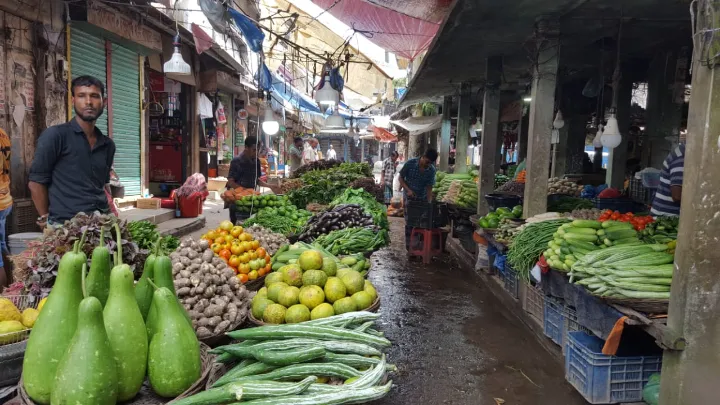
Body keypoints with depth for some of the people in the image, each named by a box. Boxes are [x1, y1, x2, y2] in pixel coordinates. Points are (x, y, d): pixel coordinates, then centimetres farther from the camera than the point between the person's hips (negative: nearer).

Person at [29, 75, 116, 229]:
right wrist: (46, 220, -1)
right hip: (64, 225, -4)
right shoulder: (55, 135, -5)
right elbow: (36, 182, -3)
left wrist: (111, 214, 9)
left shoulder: (108, 144, 11)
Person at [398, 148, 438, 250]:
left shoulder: (431, 170, -13)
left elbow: (429, 188, -9)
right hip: (409, 197, -2)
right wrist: (408, 190, -21)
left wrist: (429, 203, -19)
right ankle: (409, 246, 5)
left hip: (422, 198, 3)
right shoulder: (410, 163, -19)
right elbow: (401, 178, -8)